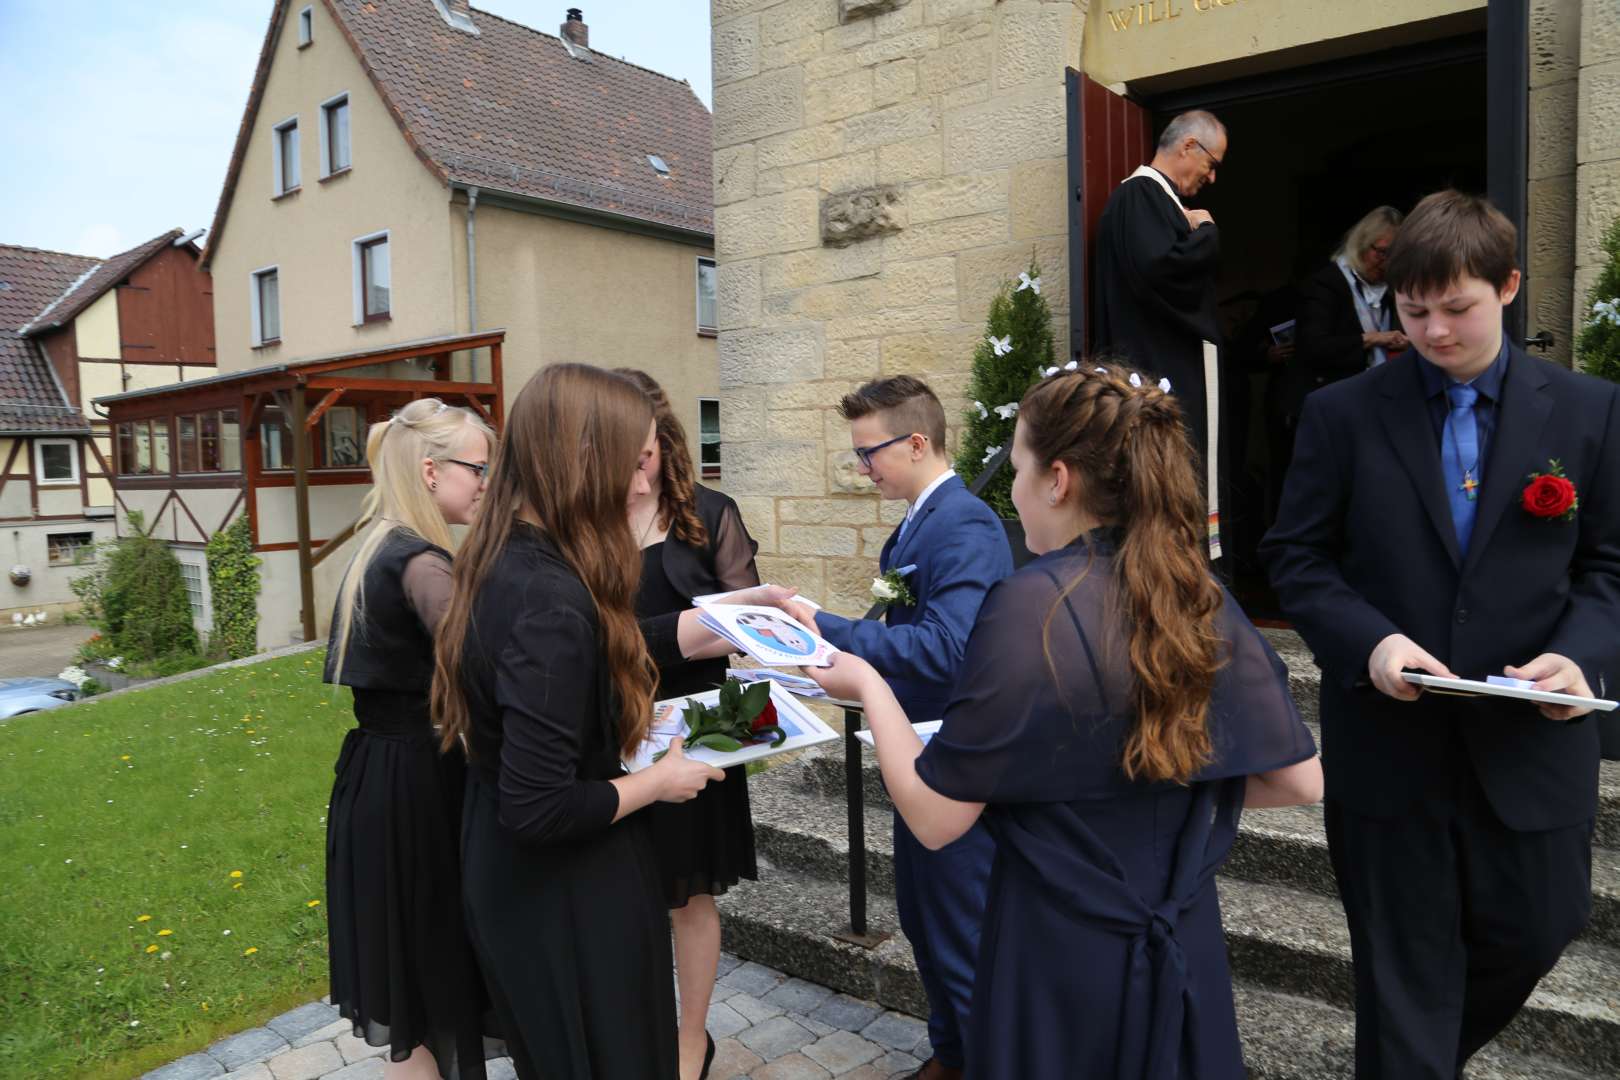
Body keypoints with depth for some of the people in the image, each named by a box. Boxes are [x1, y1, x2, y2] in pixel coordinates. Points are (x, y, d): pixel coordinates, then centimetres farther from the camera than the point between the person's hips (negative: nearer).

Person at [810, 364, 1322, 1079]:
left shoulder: (1033, 604, -23)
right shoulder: (1202, 600, -6)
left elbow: (936, 817, -19)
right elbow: (1301, 781, 0)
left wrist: (869, 686, -6)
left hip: (1060, 953, -5)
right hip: (1187, 942, 5)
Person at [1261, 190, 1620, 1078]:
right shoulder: (1342, 414, -4)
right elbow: (1296, 556, -2)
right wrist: (1370, 643, -19)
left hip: (1530, 740, 3)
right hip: (1388, 740, -2)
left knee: (1532, 934, 19)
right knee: (1403, 963, 10)